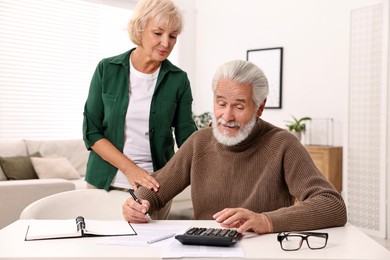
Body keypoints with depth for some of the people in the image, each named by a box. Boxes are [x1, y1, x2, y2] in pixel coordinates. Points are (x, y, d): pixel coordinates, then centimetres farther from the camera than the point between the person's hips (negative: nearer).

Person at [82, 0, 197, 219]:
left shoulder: (178, 80, -2)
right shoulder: (107, 70, -3)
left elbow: (186, 136, -1)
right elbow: (91, 131, -4)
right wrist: (130, 168, -16)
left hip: (154, 185, 0)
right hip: (105, 182, 0)